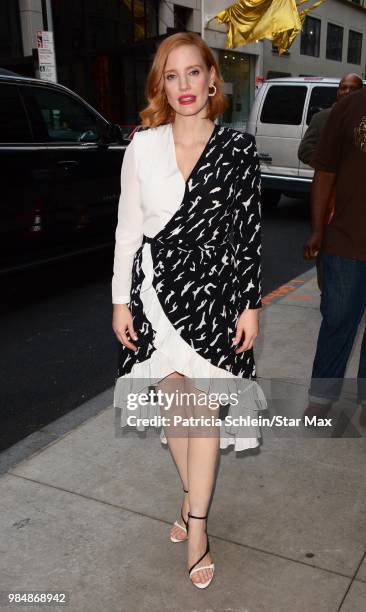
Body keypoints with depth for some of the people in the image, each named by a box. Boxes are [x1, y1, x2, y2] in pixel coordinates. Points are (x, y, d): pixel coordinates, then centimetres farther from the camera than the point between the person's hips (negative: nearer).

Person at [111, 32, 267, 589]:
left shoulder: (238, 149, -2)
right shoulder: (142, 147, 1)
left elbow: (249, 230, -1)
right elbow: (128, 228, 3)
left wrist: (251, 305, -3)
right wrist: (121, 301, 2)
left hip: (214, 292, -1)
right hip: (156, 291, 2)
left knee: (204, 408, 0)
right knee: (172, 402, 11)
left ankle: (196, 528, 15)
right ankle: (193, 497, 35)